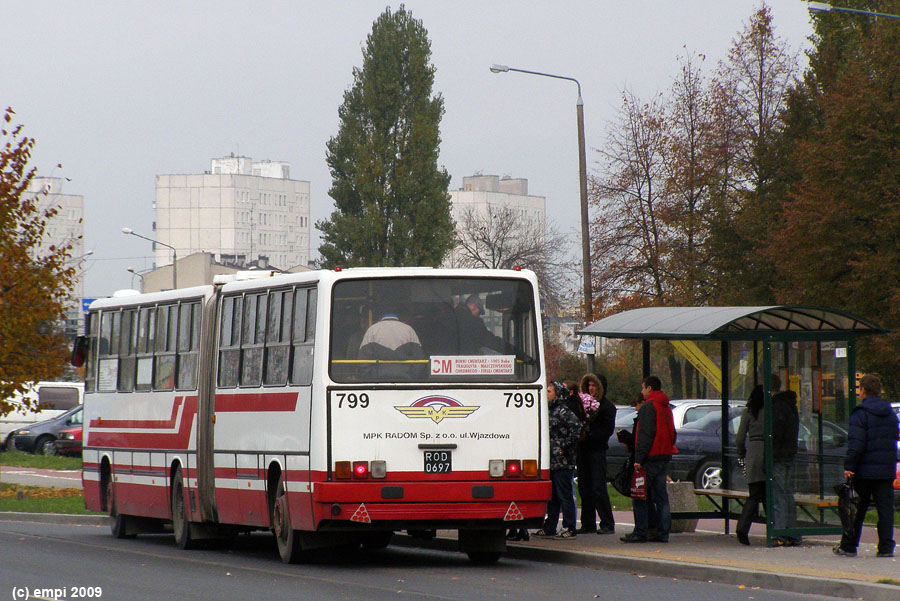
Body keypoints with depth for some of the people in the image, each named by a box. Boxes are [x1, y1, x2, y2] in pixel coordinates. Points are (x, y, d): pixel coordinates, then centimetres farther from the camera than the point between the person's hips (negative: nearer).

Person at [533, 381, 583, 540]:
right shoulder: (551, 410, 16)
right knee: (552, 496, 14)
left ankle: (569, 529, -2)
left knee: (565, 496, -5)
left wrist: (565, 446, -17)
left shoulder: (563, 411, -11)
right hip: (552, 461, 9)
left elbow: (577, 427, -22)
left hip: (562, 461, -9)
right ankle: (549, 528, 20)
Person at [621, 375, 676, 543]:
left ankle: (640, 532, -7)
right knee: (661, 497, 9)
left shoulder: (648, 407, -10)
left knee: (640, 498, -5)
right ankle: (662, 533, 7)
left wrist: (639, 458, -18)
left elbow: (645, 435, -17)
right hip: (664, 457, 9)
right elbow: (672, 434, 22)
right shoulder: (666, 408, 18)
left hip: (650, 459, -9)